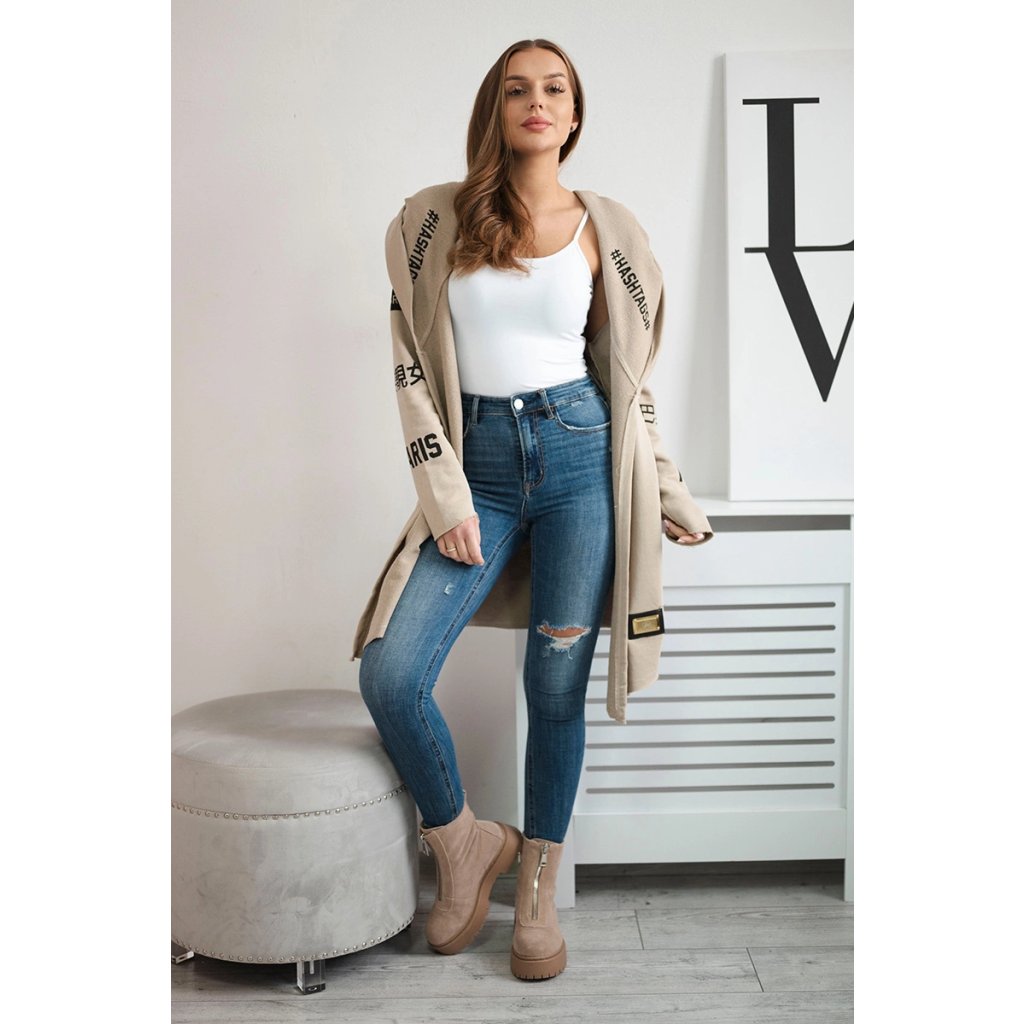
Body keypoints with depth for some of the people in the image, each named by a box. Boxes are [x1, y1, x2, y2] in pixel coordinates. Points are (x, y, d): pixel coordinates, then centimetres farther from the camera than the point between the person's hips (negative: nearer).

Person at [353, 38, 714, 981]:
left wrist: (671, 494, 14)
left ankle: (538, 888, 23)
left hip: (580, 454, 0)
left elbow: (628, 376, 13)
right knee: (389, 672, -11)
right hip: (477, 463, 1)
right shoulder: (434, 219, 4)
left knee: (557, 684, 3)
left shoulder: (606, 230, 6)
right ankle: (466, 843, 15)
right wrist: (444, 493, -5)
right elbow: (411, 362, 2)